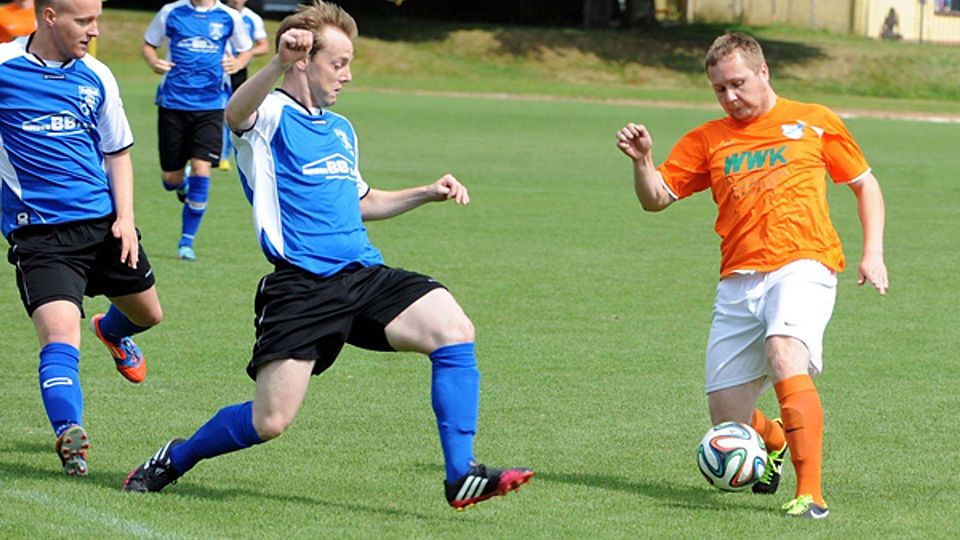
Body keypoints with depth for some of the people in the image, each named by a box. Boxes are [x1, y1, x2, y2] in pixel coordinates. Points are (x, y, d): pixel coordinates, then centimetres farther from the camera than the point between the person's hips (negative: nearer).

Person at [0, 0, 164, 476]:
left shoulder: (96, 78, 5)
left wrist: (124, 218, 2)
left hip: (104, 222, 5)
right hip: (39, 234, -5)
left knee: (147, 314, 24)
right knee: (60, 335, -24)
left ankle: (112, 331, 59)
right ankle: (68, 435, -35)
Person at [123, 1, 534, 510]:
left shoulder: (342, 131, 24)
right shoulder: (269, 115, -1)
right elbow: (236, 111, -28)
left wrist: (427, 193, 25)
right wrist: (279, 63, -48)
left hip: (365, 275, 6)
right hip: (301, 285, -6)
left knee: (453, 330, -19)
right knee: (269, 421, -11)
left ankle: (461, 477, -17)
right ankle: (173, 459, 19)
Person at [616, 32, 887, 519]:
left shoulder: (814, 123, 11)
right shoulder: (707, 141, 15)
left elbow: (865, 184, 18)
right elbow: (655, 199, 11)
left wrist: (873, 253, 6)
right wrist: (642, 161, -10)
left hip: (801, 266, -4)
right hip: (738, 282, 4)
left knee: (786, 358, -33)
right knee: (727, 422, 2)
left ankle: (809, 494, -35)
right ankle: (777, 442, 39)